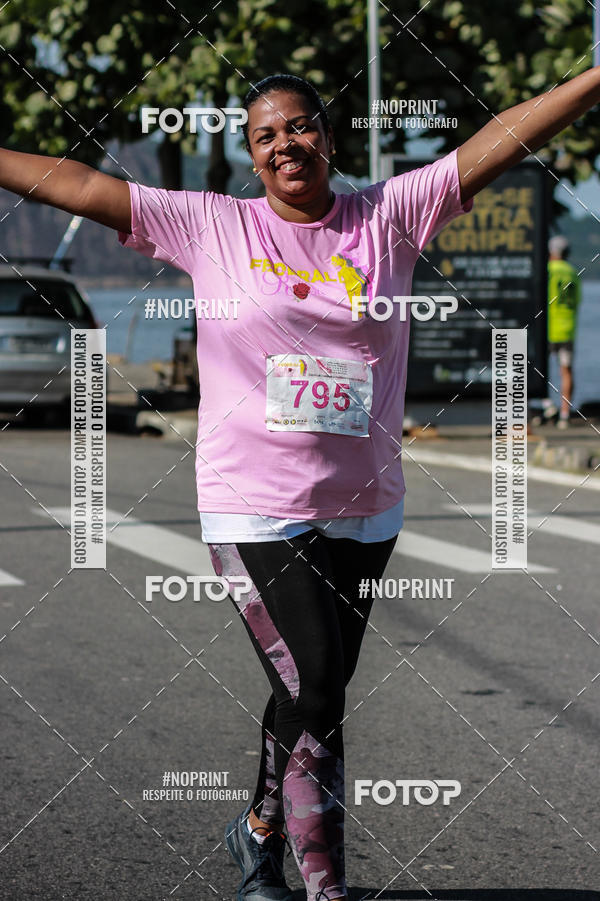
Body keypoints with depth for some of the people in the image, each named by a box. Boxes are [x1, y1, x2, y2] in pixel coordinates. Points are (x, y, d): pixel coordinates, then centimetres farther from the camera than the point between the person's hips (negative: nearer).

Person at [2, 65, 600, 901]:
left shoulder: (389, 215, 4)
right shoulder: (211, 226, 1)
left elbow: (500, 141, -1)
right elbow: (76, 185, 1)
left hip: (362, 510, 3)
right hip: (253, 509, -3)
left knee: (312, 692, 12)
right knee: (315, 689, -11)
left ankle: (263, 826, 37)